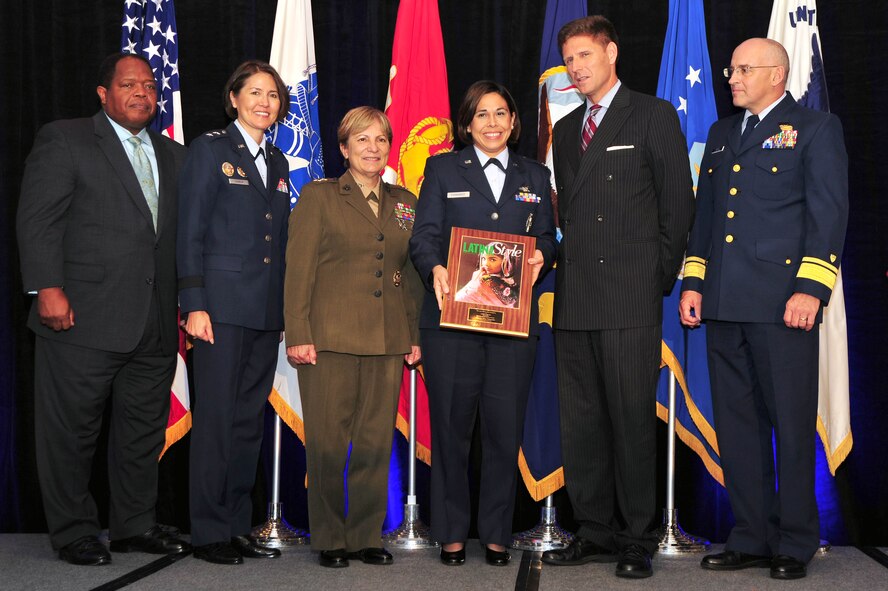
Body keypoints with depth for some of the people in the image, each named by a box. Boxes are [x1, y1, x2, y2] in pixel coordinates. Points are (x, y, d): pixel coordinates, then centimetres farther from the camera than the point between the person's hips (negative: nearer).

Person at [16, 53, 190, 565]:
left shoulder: (173, 156, 18)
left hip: (155, 326, 6)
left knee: (144, 428, 12)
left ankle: (136, 525, 25)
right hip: (83, 320, -5)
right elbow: (38, 220, -6)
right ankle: (73, 532, 15)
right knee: (72, 430, 2)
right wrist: (48, 288, -15)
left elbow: (183, 233, 18)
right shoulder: (64, 140, 2)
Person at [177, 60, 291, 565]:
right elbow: (190, 232, -6)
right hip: (222, 306, -6)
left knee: (251, 420, 9)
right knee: (217, 418, -4)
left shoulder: (278, 163, 18)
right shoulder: (209, 149, 0)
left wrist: (289, 309, 13)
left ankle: (239, 526, 17)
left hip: (267, 313, 6)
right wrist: (194, 305, -13)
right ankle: (210, 533, 4)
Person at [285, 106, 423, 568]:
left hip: (388, 341, 4)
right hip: (331, 339, -3)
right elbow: (298, 270, -2)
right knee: (327, 442, 0)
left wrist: (415, 335, 9)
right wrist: (297, 335, -9)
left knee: (376, 443, 5)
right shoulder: (318, 197, 4)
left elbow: (412, 273, 16)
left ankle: (366, 536, 16)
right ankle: (329, 540, 12)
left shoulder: (404, 202, 15)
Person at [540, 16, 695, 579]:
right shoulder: (566, 130, 19)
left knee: (633, 420, -3)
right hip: (575, 300, 6)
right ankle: (596, 533, 17)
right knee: (581, 422, 7)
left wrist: (660, 278, -3)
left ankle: (637, 541, 7)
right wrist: (571, 268, 9)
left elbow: (678, 204, -1)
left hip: (631, 300, -6)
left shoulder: (653, 115, 2)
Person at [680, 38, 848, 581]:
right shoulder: (721, 134, 21)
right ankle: (751, 538, 18)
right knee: (737, 424, 8)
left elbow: (829, 213, -6)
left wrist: (810, 288, -16)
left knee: (792, 425, 0)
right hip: (724, 303, 6)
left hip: (782, 301, -6)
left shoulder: (816, 128, 2)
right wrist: (693, 282, 12)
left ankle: (794, 544, 10)